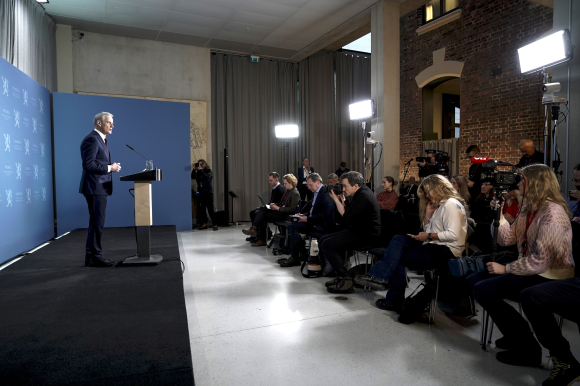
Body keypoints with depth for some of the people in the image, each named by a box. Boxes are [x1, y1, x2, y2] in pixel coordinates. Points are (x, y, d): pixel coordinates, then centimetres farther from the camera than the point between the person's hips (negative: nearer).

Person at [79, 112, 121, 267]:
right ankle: (95, 257, 5)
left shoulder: (101, 139, 18)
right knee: (97, 223, -4)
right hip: (94, 187, -11)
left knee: (96, 223, 15)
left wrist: (112, 166, 6)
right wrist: (109, 168, -16)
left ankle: (91, 257, 24)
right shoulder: (92, 139, -14)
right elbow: (88, 164, -22)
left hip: (100, 187, 11)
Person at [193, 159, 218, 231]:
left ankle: (215, 224, -6)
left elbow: (207, 177, -18)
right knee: (202, 209, 6)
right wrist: (194, 169, -5)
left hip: (208, 193, -5)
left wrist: (201, 170, -18)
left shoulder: (209, 171, 0)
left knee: (210, 209, -8)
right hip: (201, 193, 5)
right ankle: (204, 224, 16)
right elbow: (192, 177, 3)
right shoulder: (198, 172, 12)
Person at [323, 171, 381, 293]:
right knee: (323, 241, 8)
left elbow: (347, 220, -24)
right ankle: (340, 275, 8)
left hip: (367, 236, -11)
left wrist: (336, 199, -17)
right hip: (358, 232, 11)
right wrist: (342, 200, 2)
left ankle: (346, 281, -14)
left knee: (326, 245, -19)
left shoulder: (363, 196, -19)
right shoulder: (359, 193, 13)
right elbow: (346, 212, 16)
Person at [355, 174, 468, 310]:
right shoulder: (439, 205, 21)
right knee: (398, 240, -10)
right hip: (435, 245, 9)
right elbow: (427, 230, 17)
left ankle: (394, 301, -6)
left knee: (398, 259, -15)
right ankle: (378, 276, -20)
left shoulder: (451, 205, -10)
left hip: (447, 250, -9)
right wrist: (429, 212, 5)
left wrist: (429, 236, -15)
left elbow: (453, 235, -21)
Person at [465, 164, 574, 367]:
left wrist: (506, 268, -17)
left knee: (482, 290, -22)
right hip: (529, 270, 10)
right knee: (471, 282, 3)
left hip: (548, 278, -10)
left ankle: (527, 350, -5)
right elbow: (505, 239, 8)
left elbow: (541, 262, -25)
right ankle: (514, 335, 13)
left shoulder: (552, 214, -21)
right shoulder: (528, 209, 9)